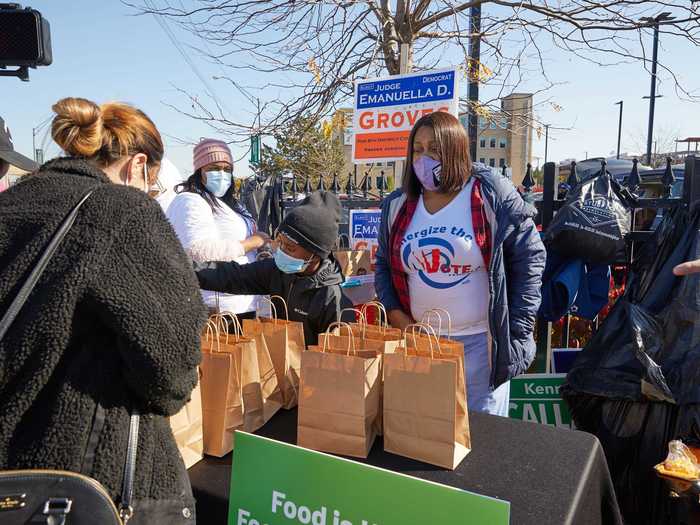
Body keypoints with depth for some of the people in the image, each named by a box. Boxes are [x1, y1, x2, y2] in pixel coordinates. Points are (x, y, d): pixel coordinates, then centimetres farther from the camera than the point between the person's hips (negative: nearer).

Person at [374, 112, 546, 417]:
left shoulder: (492, 194, -7)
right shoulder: (397, 206, 5)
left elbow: (529, 257, -5)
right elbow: (384, 265, 14)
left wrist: (516, 331, -6)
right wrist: (397, 317, 0)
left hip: (481, 342, -3)